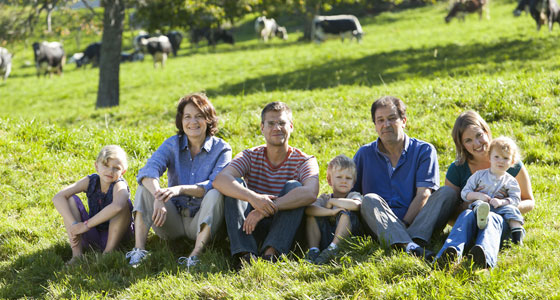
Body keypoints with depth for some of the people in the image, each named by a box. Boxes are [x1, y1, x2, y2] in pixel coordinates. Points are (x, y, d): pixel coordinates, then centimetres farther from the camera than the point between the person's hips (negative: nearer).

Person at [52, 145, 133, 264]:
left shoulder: (119, 185, -21)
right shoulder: (90, 181, -10)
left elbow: (117, 206, -47)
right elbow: (58, 198, -22)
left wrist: (86, 224, -41)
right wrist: (73, 224, -35)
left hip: (115, 235, -4)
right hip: (92, 235, 4)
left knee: (123, 203, -28)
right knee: (71, 200, -13)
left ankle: (108, 252, -22)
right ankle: (76, 253, -19)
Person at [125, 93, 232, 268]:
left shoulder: (221, 149, -4)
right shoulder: (173, 145, 2)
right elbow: (148, 170, -18)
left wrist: (180, 189, -37)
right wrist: (158, 197, -38)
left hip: (202, 222, -2)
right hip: (172, 222, 3)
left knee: (215, 194, -30)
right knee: (147, 186, -17)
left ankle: (195, 255, -40)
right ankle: (139, 249, -29)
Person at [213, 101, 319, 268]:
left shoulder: (304, 161, -2)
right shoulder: (250, 156, 3)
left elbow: (311, 193, -25)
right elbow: (220, 180, -18)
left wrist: (268, 208, -37)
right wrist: (253, 198, -38)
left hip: (284, 230, -1)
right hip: (251, 230, 1)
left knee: (293, 187, -22)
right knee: (235, 184, -19)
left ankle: (271, 253, -37)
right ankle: (245, 254, -36)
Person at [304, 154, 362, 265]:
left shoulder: (354, 195, 7)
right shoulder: (324, 198, 14)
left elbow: (356, 205, -22)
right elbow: (308, 209, -10)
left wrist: (332, 202, -8)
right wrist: (330, 211, -24)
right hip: (325, 239, 3)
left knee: (345, 213, -22)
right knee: (311, 215, -7)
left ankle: (333, 247, -35)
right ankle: (313, 250, -21)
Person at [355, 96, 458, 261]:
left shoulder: (424, 150, 8)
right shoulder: (364, 154, 13)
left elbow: (423, 194, -4)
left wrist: (404, 226, -18)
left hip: (417, 221, 0)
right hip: (379, 226, 0)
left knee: (448, 193, -19)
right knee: (370, 200, -29)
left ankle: (416, 239, -44)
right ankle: (409, 247, -53)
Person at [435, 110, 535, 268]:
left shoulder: (511, 164, 4)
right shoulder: (456, 170, 6)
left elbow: (529, 202, 11)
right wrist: (468, 205, -15)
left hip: (503, 222, -1)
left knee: (491, 217, -37)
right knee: (468, 214, -34)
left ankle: (485, 258, -71)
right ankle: (450, 253, -65)